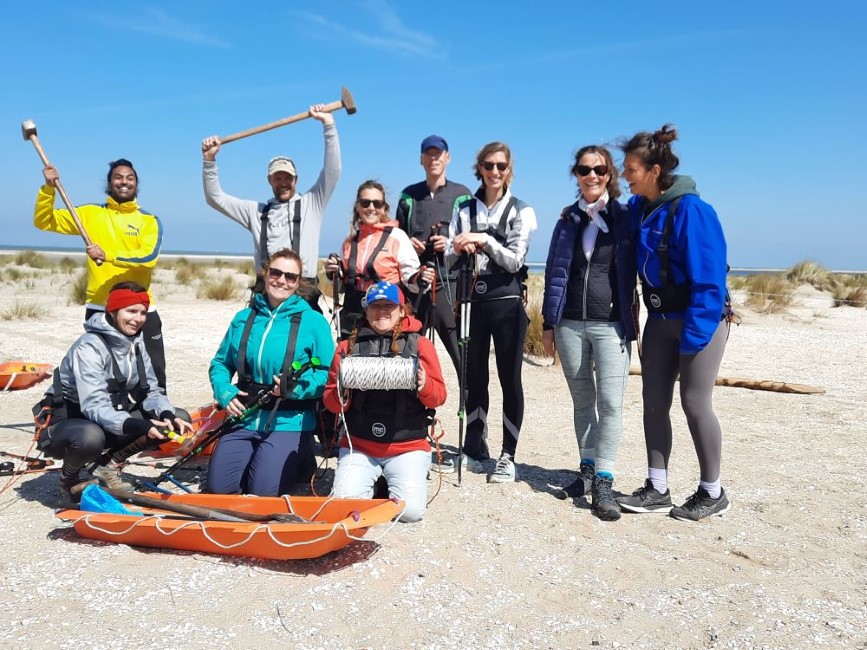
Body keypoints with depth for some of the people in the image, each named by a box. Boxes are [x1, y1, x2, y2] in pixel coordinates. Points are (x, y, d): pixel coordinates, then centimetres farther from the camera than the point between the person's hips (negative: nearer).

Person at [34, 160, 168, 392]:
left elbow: (149, 257, -14)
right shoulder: (91, 213, 7)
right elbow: (44, 221, 7)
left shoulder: (149, 220, 2)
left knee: (154, 372, 5)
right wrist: (48, 188, -7)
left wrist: (108, 255, -24)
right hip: (98, 308, 1)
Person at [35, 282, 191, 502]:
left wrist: (167, 415, -23)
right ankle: (69, 477, -5)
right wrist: (136, 425, -47)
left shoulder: (136, 344, 0)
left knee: (179, 418, -8)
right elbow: (94, 406, -32)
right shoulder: (89, 347, -22)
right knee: (90, 437, -42)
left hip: (110, 423, 7)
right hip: (66, 425, -6)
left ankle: (110, 464, 3)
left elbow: (150, 391, -1)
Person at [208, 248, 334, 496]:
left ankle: (299, 460, 14)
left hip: (289, 422, -4)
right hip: (244, 418, 4)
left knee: (263, 492, -17)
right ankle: (254, 457, 21)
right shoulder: (243, 318, 10)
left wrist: (296, 388, -21)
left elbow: (329, 374, -6)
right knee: (218, 487, -9)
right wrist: (225, 393, -3)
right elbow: (220, 363, 16)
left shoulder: (313, 322, -3)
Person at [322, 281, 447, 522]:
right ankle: (373, 481, 16)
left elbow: (439, 397, 2)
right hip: (358, 445, 1)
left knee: (410, 509, -17)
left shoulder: (419, 344, 4)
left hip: (408, 446, -1)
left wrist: (425, 386, -20)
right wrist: (341, 393, -16)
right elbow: (331, 402, 7)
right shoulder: (349, 346, 7)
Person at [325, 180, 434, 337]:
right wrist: (334, 273, 4)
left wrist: (420, 280, -26)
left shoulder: (397, 236, -3)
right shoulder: (350, 241, 13)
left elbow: (410, 277, -5)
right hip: (352, 319, 5)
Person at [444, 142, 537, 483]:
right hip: (473, 301, 3)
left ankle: (508, 456, 9)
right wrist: (458, 249, -13)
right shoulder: (464, 210, 9)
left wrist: (484, 240, -18)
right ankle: (474, 448, 23)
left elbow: (514, 260, -9)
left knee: (509, 378, 1)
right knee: (474, 377, 10)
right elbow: (449, 260, 7)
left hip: (507, 302, -3)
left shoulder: (521, 211, 1)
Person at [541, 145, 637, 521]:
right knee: (582, 400, 10)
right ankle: (587, 470, 21)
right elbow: (555, 272, 10)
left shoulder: (624, 218, 3)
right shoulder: (569, 219, 11)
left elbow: (631, 273, 0)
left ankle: (603, 483, -4)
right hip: (570, 324, 3)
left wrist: (629, 324, -5)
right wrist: (549, 323, 6)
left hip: (610, 324, -3)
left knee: (610, 401, -9)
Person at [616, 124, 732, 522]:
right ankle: (657, 489, 18)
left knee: (694, 404, -1)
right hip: (660, 320, 7)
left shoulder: (690, 210, -20)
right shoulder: (638, 208, 2)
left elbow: (708, 278, -20)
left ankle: (712, 493, 18)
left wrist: (693, 335, -20)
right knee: (654, 403, 7)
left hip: (699, 320, -7)